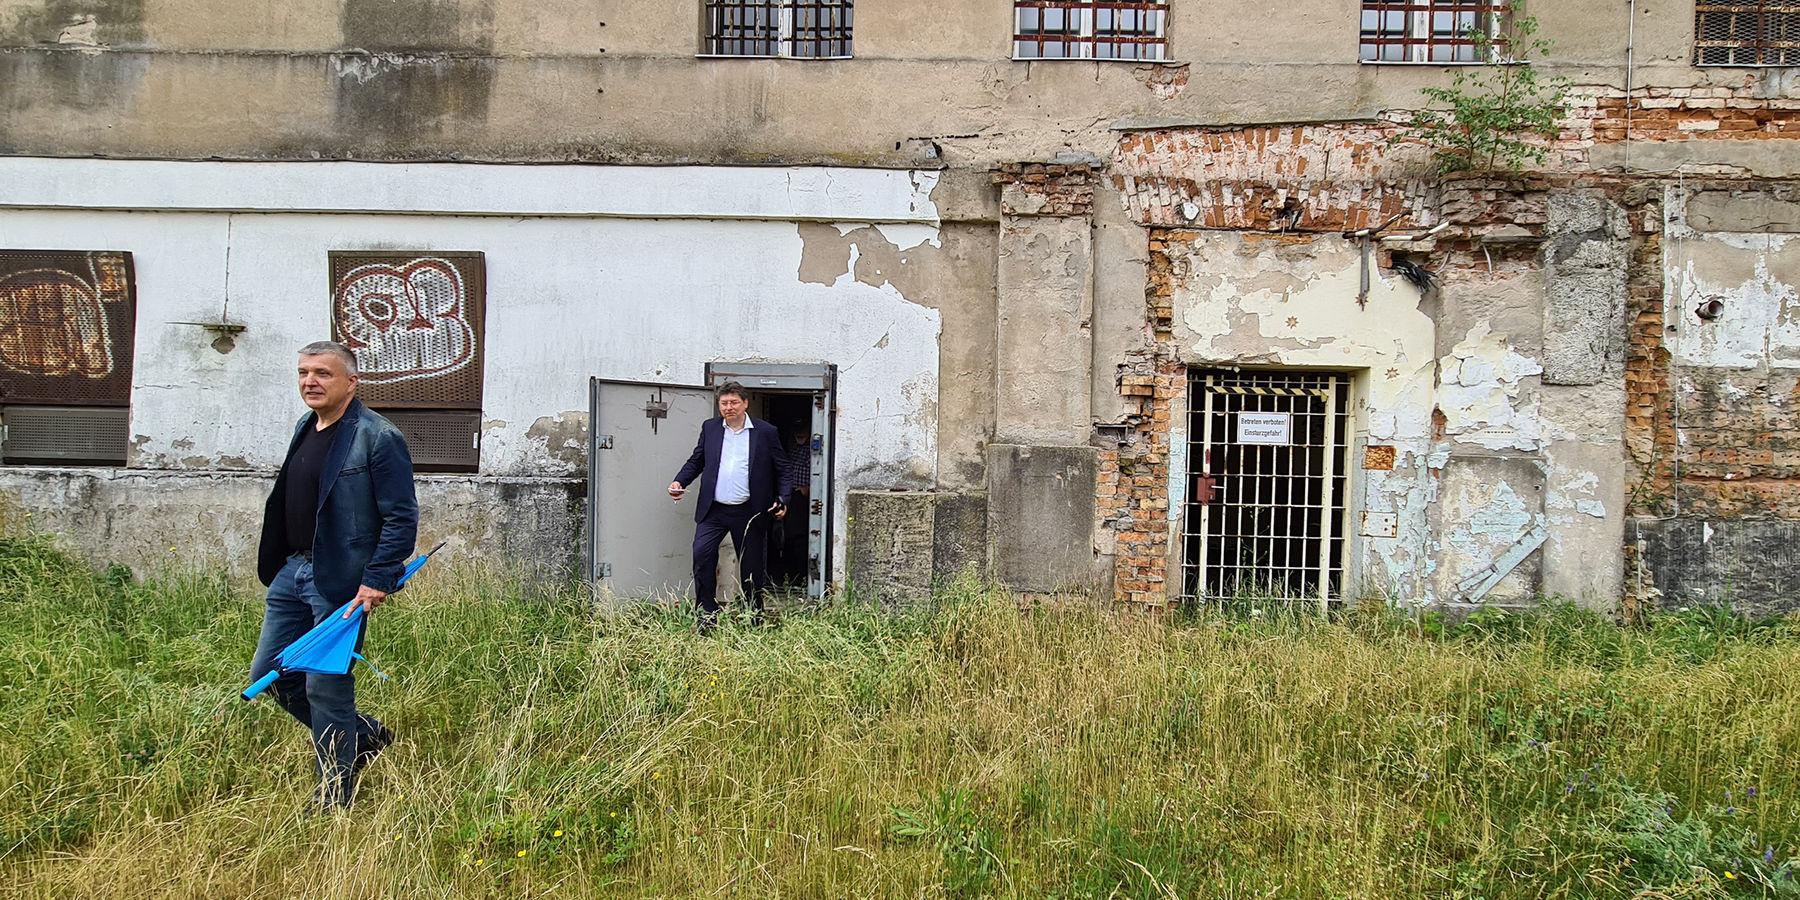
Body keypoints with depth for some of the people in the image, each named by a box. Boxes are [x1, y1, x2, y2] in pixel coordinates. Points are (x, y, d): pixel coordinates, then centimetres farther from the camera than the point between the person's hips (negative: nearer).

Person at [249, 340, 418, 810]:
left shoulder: (378, 438, -14)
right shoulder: (304, 429, 13)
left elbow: (402, 518, -16)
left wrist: (377, 581, -20)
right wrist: (278, 565, 18)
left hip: (341, 581, -9)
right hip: (293, 571, 9)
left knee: (326, 687, -2)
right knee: (269, 675, 14)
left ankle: (334, 797, 16)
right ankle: (365, 735, 30)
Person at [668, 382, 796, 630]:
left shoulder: (766, 432, 1)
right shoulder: (709, 428, 9)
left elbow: (781, 470, 4)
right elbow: (696, 461, 14)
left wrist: (782, 500, -8)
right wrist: (679, 481, -3)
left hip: (748, 513, -2)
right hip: (713, 509, 2)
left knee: (751, 565, 7)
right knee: (702, 552, -17)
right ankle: (707, 614, -8)